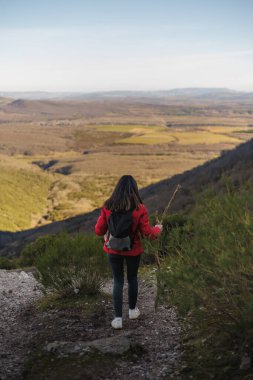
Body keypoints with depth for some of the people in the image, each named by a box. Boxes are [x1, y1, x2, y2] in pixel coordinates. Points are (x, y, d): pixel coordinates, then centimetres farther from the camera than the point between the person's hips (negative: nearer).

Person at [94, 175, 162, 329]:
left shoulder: (108, 207, -13)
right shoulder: (139, 208, -17)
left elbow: (99, 231, -8)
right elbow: (147, 232, -12)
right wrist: (158, 229, 9)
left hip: (114, 249, 1)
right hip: (133, 250, 0)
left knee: (118, 281, 11)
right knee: (132, 279, 21)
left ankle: (118, 318, 8)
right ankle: (133, 310, 38)